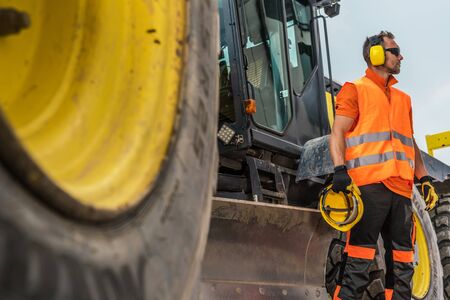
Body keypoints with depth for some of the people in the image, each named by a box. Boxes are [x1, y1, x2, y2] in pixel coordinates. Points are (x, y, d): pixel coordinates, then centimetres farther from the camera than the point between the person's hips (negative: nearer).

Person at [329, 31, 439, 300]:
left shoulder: (403, 99, 26)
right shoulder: (355, 89, 7)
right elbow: (338, 133, -3)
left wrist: (425, 179, 17)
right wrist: (340, 170, -17)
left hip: (401, 188, 7)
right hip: (369, 184, -7)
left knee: (403, 265, 7)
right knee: (359, 262, -12)